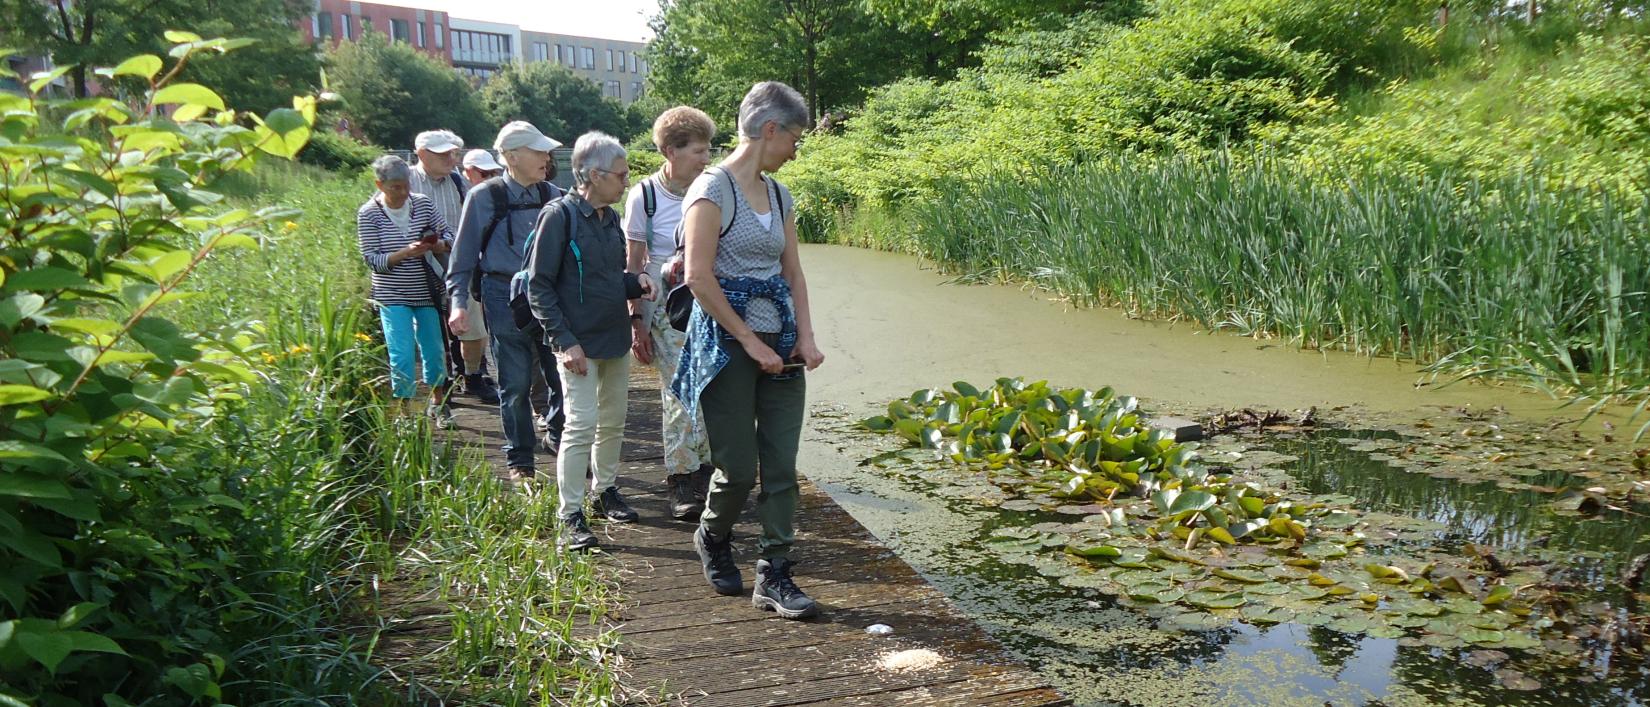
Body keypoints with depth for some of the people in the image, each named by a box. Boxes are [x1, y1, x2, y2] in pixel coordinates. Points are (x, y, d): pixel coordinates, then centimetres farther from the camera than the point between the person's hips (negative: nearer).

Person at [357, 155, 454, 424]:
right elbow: (372, 259, -10)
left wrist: (440, 245, -16)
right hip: (393, 297, -3)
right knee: (402, 355, -7)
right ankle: (402, 410, 9)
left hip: (427, 292, 3)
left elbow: (447, 233, 7)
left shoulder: (423, 204, -1)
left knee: (435, 350, 13)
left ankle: (438, 402, 34)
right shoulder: (368, 214, -8)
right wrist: (405, 253, -25)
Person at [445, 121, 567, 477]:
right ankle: (520, 461, 20)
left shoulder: (552, 195, 3)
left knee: (564, 377, 4)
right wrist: (459, 302, -7)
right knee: (515, 384, 5)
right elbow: (464, 254, -1)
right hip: (505, 297, -3)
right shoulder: (484, 197, -6)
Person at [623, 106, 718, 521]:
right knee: (679, 395, -5)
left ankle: (704, 472, 20)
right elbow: (634, 265, -1)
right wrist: (637, 320, -4)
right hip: (666, 310, -3)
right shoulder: (644, 196, -6)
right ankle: (681, 484, 8)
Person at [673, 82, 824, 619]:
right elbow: (699, 277, -16)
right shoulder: (713, 188, -10)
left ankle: (774, 577, 10)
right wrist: (750, 342, -14)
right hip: (727, 346, -6)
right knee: (738, 468, 1)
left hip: (778, 347, 7)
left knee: (781, 467, 2)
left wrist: (805, 336, 0)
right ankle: (711, 538, 31)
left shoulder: (777, 195, 13)